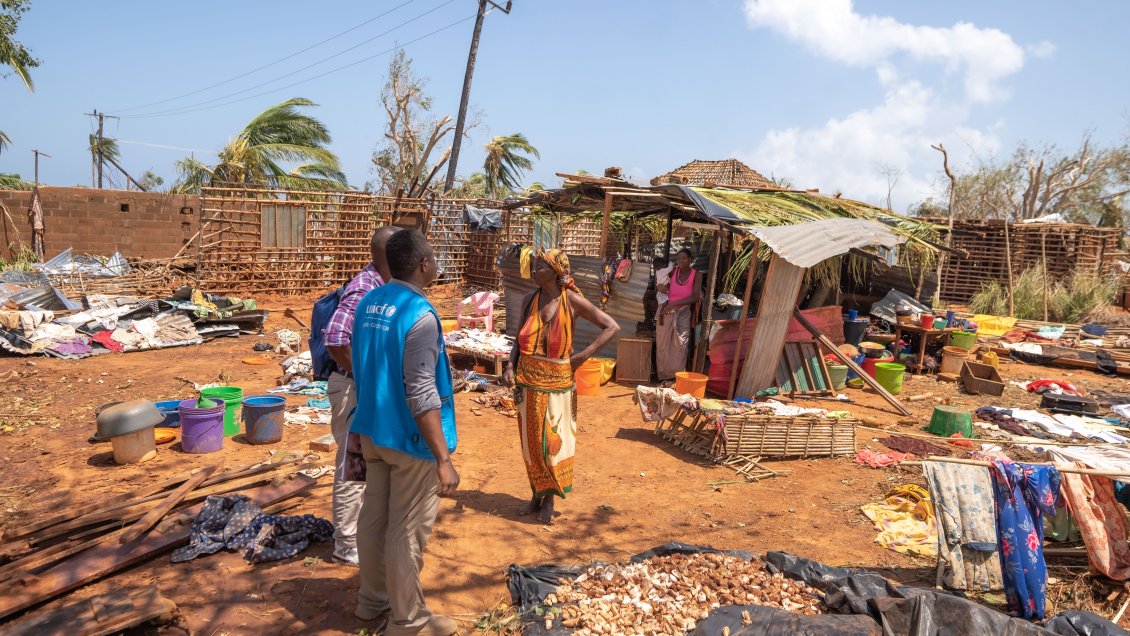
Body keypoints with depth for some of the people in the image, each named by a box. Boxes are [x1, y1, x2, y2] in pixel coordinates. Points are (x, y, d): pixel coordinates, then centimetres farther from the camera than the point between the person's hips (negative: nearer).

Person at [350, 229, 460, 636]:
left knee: (373, 517, 19)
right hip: (409, 438, -8)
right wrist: (444, 458, -23)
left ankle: (372, 599, 37)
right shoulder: (419, 315, -22)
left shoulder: (368, 303, 3)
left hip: (373, 431, 8)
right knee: (407, 531, 5)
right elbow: (422, 396, -25)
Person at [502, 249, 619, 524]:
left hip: (556, 380, -3)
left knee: (553, 440, 6)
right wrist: (510, 367, -4)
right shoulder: (529, 300, 3)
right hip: (528, 379, 4)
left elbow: (612, 327, -7)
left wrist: (584, 355, -11)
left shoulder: (572, 301, -9)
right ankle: (536, 495, 27)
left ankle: (549, 500, 21)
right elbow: (520, 340, 11)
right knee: (531, 439, 11)